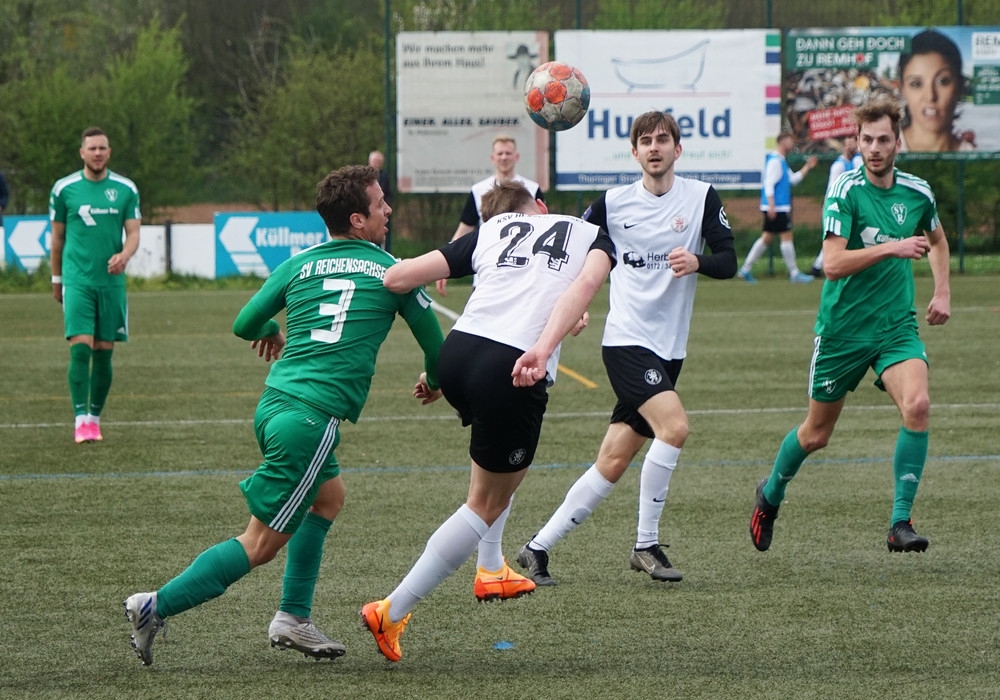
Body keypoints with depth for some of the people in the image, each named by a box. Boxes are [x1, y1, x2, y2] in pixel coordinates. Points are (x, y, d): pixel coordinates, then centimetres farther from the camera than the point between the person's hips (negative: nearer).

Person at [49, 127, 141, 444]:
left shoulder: (126, 189, 4)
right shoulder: (64, 189, 1)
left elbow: (133, 233, 3)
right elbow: (57, 237, 10)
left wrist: (124, 255, -19)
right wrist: (56, 280, 14)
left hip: (112, 281, 2)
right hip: (77, 281, -2)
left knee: (104, 352, 5)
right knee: (81, 348, -13)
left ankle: (95, 417, 17)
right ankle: (81, 420, -14)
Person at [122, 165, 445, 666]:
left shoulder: (297, 266, 11)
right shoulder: (391, 272, 2)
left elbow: (244, 324, 14)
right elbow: (433, 340, 12)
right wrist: (434, 380, 34)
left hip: (273, 403, 7)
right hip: (313, 418, -7)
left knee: (329, 495, 28)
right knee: (260, 544, -3)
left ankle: (293, 619, 24)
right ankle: (157, 607, -10)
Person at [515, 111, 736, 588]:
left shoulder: (701, 197, 3)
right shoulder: (613, 204, 1)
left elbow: (728, 262, -5)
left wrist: (698, 261, -24)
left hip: (670, 348, 3)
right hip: (626, 339, -3)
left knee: (613, 463, 3)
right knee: (674, 425, -25)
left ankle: (538, 547, 13)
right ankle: (646, 545, -13)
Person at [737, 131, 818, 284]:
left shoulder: (781, 161, 19)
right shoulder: (775, 161, -13)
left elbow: (792, 180, 24)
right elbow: (769, 184, -19)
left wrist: (807, 167, 18)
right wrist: (771, 205, -24)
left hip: (780, 207, 10)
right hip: (777, 208, -10)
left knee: (767, 238, 10)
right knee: (786, 237, -6)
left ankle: (745, 270, 11)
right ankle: (794, 274, -2)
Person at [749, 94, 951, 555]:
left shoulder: (917, 192, 3)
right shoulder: (846, 192, -13)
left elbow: (937, 240, 26)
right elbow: (833, 264, -23)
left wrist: (942, 292, 14)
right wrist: (892, 248, -29)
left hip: (897, 326, 3)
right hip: (843, 328, -3)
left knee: (917, 405, -24)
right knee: (816, 434, 10)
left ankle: (900, 524, -18)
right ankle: (770, 495, 41)